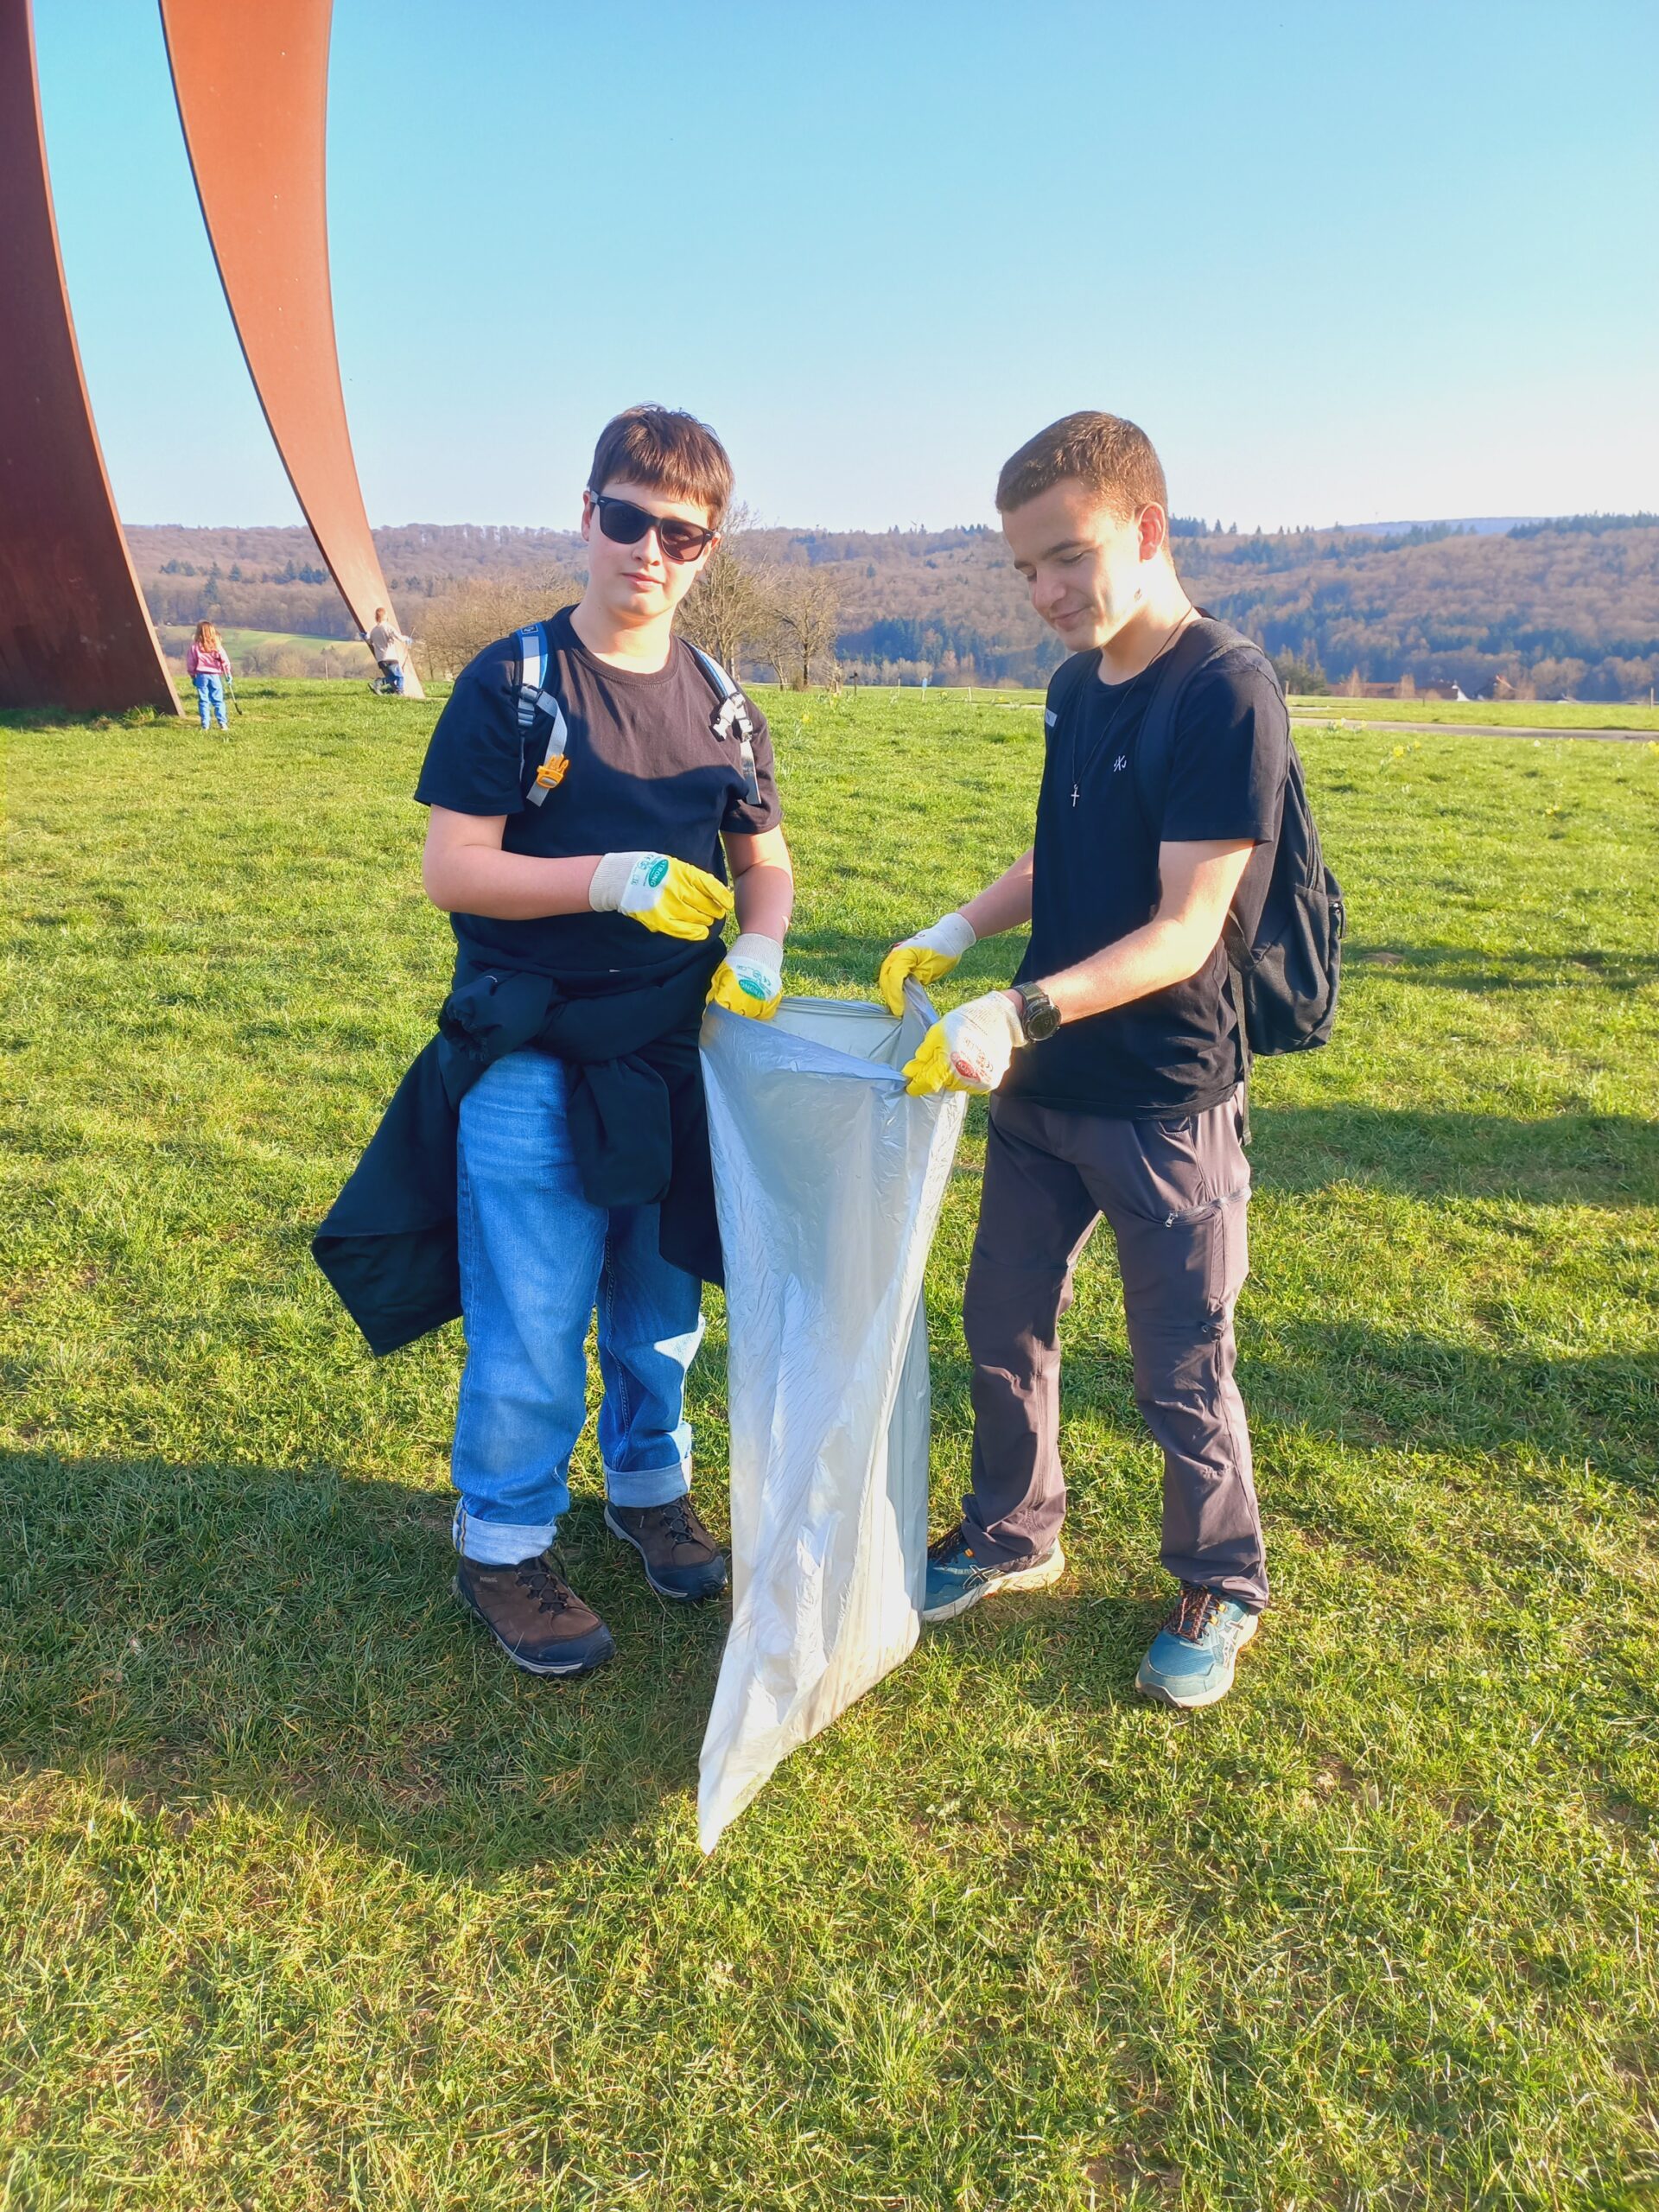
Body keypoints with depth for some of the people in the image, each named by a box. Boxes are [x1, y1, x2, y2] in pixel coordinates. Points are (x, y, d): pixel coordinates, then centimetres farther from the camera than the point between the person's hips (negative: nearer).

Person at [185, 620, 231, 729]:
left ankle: (205, 725, 1)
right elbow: (225, 661, 2)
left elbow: (190, 663, 1)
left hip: (201, 675, -1)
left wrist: (192, 676, 12)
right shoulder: (217, 646, 0)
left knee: (203, 701, 4)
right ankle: (222, 723, -2)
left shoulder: (195, 647, -3)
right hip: (215, 675, 1)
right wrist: (228, 674, 13)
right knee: (218, 700, 6)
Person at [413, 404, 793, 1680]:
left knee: (664, 1299, 18)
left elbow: (764, 860, 13)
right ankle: (505, 1545, 24)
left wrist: (760, 952, -8)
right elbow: (452, 869, -12)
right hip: (534, 1063, -4)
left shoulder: (721, 709, 6)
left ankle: (651, 1486, 41)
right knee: (530, 1324, 3)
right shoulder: (512, 685, -7)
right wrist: (613, 878, -25)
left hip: (676, 1058, 5)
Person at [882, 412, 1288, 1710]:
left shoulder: (1227, 694, -18)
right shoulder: (1077, 686, 6)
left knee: (1182, 1372, 7)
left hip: (1165, 1099, -7)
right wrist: (957, 934, 4)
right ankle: (1014, 1535, 39)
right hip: (1041, 1085, 7)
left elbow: (1184, 931, -22)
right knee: (1005, 1319, 16)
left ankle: (1224, 1588, 31)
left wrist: (1022, 1012, -31)